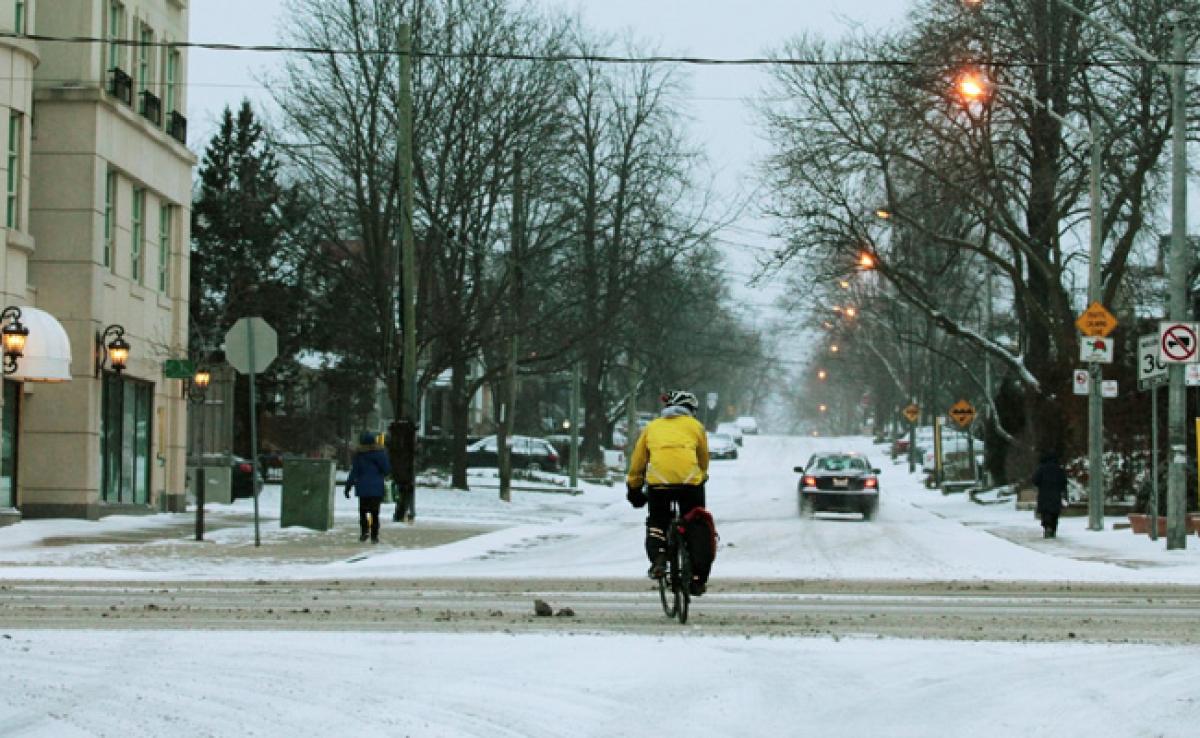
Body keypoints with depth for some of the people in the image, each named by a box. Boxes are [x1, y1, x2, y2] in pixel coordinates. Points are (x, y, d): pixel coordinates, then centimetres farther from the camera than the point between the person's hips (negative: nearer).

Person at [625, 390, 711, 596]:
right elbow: (704, 460, 27)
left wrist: (633, 488, 35)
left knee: (656, 522, 21)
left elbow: (637, 461, 23)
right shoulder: (695, 426, 20)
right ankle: (697, 578, 13)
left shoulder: (652, 426, 23)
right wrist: (701, 477, 46)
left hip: (658, 480, 0)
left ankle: (658, 559, -5)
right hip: (690, 479, 0)